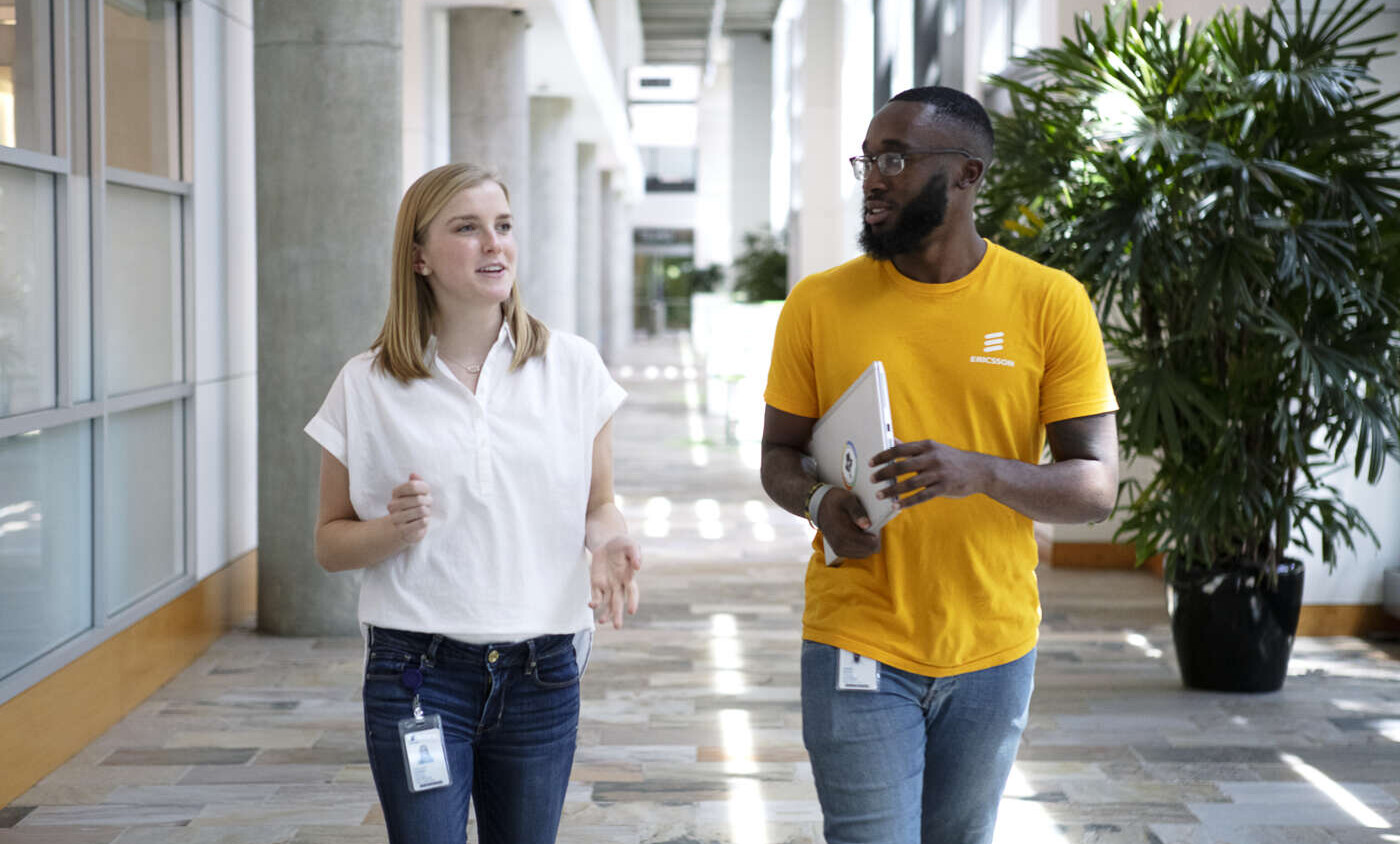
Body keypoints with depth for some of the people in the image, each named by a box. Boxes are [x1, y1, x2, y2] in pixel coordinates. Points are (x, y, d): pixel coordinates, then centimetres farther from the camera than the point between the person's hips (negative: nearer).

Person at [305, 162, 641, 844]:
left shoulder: (572, 366, 3)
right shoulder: (367, 386, -1)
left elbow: (598, 505, 11)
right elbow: (330, 543, 6)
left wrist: (606, 542, -12)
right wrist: (394, 530, -15)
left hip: (542, 675, 2)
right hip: (418, 676, -2)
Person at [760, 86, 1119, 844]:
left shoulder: (1050, 303, -4)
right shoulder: (819, 303, -1)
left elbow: (1095, 488, -6)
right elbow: (779, 456, 8)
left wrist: (980, 472, -25)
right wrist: (819, 501, -15)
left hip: (994, 651, 1)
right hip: (858, 646, -1)